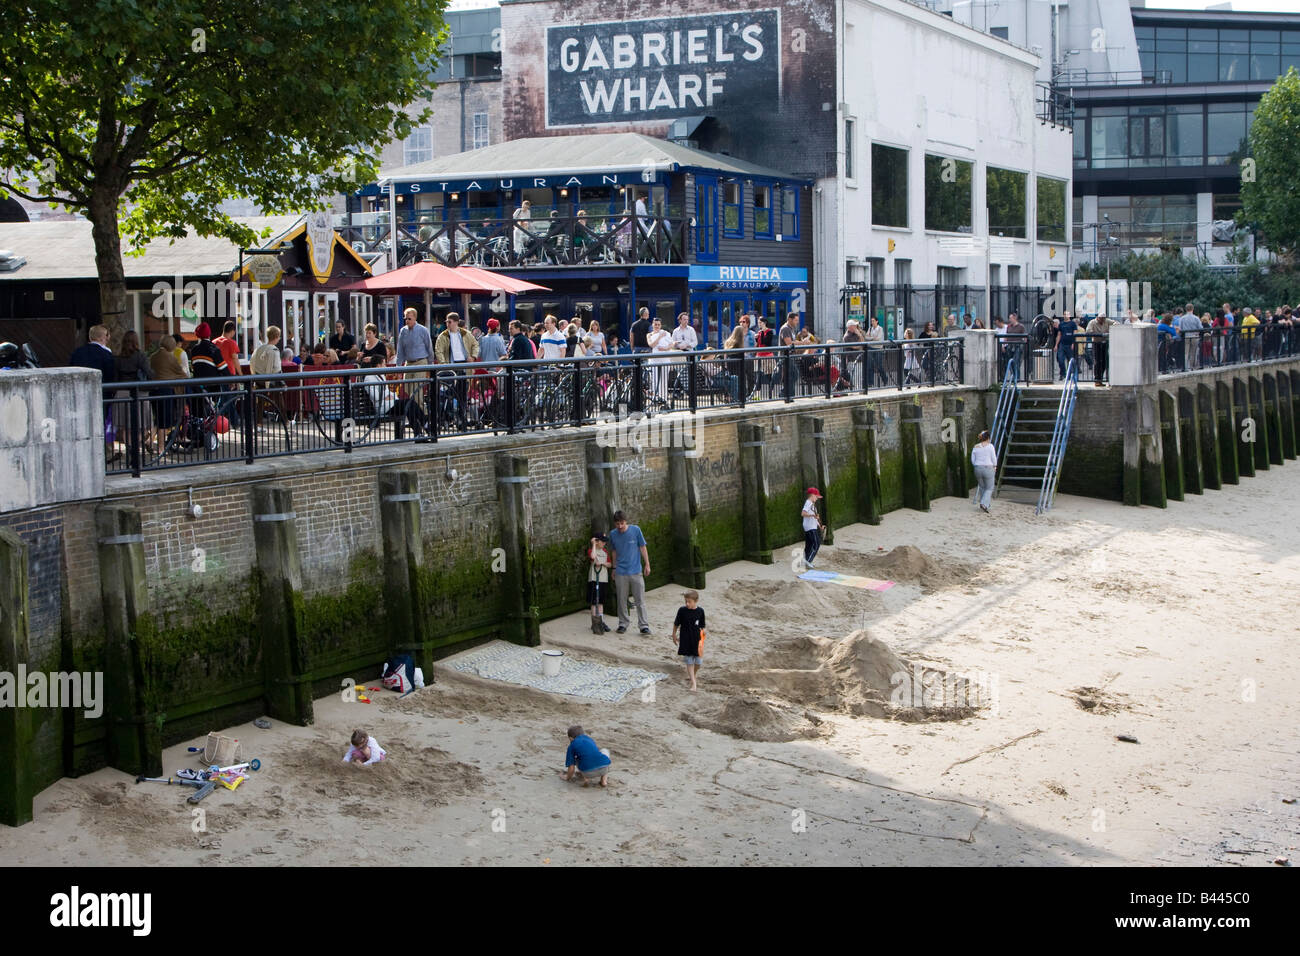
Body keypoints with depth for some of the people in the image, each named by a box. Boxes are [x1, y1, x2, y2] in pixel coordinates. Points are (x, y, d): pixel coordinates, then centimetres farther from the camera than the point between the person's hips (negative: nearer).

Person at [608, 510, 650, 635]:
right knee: (621, 600, 7)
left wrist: (647, 565, 1)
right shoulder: (613, 534, 2)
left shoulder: (635, 530, -4)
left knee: (640, 600, -3)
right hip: (620, 572, 2)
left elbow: (643, 548, 2)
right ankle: (623, 624, 19)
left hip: (636, 571, -2)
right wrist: (614, 568, 17)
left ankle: (644, 625, 1)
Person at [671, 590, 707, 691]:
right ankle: (693, 684, 2)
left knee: (697, 662, 7)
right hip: (686, 640, -1)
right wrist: (674, 636, 12)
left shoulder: (700, 611, -6)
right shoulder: (682, 610, -9)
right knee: (689, 662, -1)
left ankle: (690, 676, 35)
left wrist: (702, 640, 6)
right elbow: (676, 624, 5)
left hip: (697, 640, 1)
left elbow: (702, 627, 4)